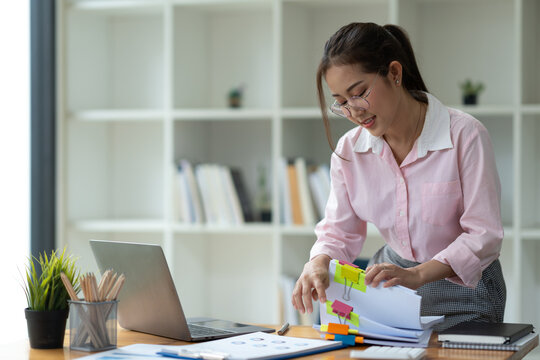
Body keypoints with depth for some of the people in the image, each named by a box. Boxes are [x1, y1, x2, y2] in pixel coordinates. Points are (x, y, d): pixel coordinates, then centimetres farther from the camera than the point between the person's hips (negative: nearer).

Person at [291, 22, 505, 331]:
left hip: (462, 289, -3)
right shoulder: (348, 150, -1)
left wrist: (418, 275, -31)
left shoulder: (465, 135, -15)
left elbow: (484, 235, -16)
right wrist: (319, 264, -18)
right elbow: (338, 232, 6)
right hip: (389, 283, 3)